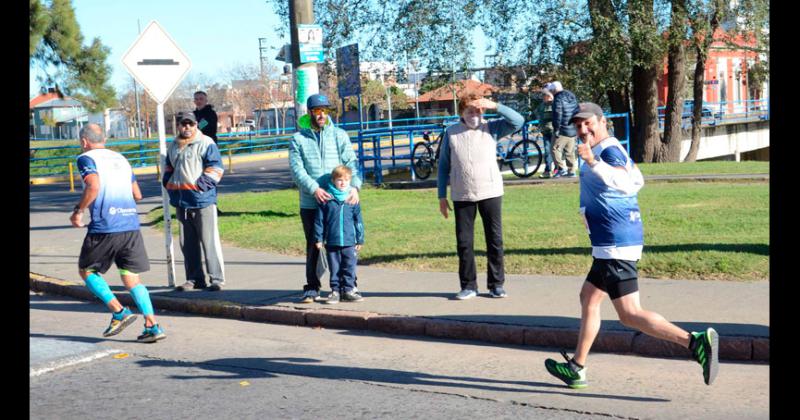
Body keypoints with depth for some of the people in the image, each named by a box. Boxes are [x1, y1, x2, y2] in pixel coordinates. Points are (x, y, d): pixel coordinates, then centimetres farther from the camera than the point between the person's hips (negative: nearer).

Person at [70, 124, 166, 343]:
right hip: (131, 226, 6)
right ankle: (152, 326, -4)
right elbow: (137, 195, 21)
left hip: (104, 228, -6)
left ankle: (119, 312, -2)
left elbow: (93, 186, -18)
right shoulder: (120, 158, 21)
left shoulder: (86, 159, 0)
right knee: (131, 278, 9)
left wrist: (78, 211, -8)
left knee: (86, 270, 14)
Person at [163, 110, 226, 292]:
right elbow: (168, 168, 31)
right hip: (181, 201, 7)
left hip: (202, 200, -7)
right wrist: (168, 183, 14)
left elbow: (215, 168, -9)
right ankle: (194, 279, 20)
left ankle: (217, 279, -1)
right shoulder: (173, 146, 17)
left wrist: (201, 185, -15)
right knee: (187, 243, 11)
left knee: (209, 241, -6)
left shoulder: (206, 143, -4)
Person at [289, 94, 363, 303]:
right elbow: (297, 169, -5)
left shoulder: (339, 135, 8)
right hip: (310, 204, 0)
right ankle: (312, 288, 15)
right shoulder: (298, 139, 5)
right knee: (313, 247, 6)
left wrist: (354, 186, -17)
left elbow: (351, 162, 0)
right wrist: (314, 188, -20)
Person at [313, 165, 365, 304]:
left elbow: (358, 221, 8)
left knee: (349, 267, 3)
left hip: (349, 242, 1)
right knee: (335, 269, 7)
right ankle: (335, 291, 15)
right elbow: (319, 220, 2)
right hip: (332, 242, -1)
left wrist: (360, 240, 8)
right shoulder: (327, 199, -2)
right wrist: (319, 238, 1)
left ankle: (348, 290, 12)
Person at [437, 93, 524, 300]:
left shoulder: (491, 128, 1)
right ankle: (468, 286, 15)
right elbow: (443, 166, 6)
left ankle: (496, 284, 15)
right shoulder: (451, 133, 2)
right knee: (464, 242, 4)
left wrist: (495, 106, -19)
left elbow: (518, 121, -9)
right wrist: (442, 196, 3)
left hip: (491, 193, 0)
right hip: (462, 196, 0)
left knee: (495, 240, 4)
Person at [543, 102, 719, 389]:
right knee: (588, 299, 18)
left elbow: (627, 183, -33)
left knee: (630, 316, -13)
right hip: (611, 246, 11)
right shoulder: (615, 150, 17)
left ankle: (695, 342, -18)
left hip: (615, 245, -11)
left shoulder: (609, 150, -14)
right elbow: (637, 180, 31)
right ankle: (576, 368, 27)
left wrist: (594, 163, -45)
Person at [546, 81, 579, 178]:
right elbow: (577, 111, 19)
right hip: (573, 130, 8)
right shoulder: (572, 96, 14)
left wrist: (556, 129, -15)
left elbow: (557, 115, -18)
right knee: (570, 151, 12)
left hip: (562, 130, -8)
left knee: (555, 149, -4)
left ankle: (561, 168, -13)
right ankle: (571, 171, 13)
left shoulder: (558, 99, -12)